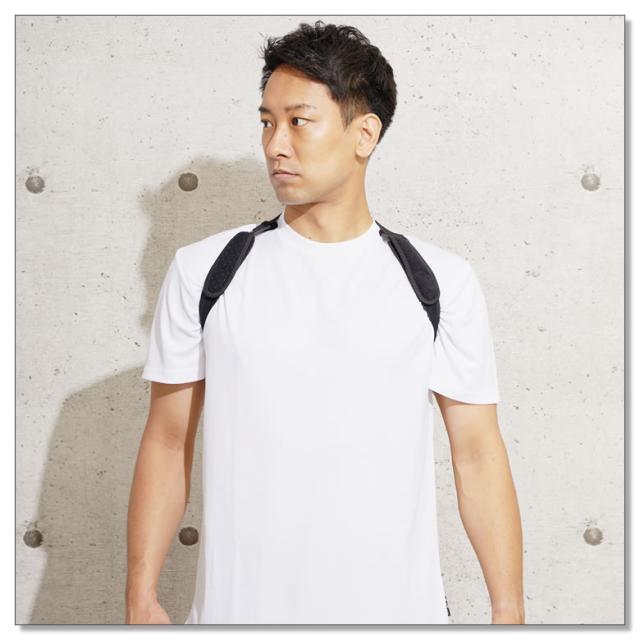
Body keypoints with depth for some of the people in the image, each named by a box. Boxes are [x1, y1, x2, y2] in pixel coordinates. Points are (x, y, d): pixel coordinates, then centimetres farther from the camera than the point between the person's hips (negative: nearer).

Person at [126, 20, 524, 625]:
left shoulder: (440, 281, -3)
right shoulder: (202, 271, -1)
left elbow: (477, 453, -1)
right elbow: (167, 442, 2)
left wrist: (508, 609, -4)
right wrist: (141, 597, -1)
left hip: (398, 606, 0)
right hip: (238, 603, 1)